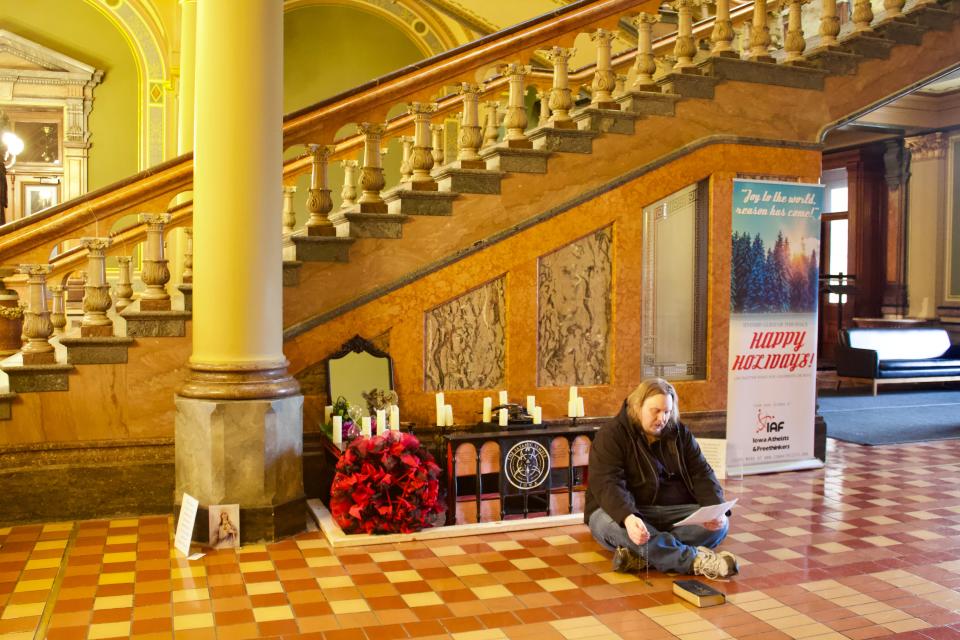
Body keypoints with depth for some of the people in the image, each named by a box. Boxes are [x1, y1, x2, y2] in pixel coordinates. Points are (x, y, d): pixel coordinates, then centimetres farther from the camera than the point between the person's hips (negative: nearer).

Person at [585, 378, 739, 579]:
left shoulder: (680, 433, 7)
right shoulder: (611, 435, -9)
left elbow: (701, 474, 3)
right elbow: (607, 484, -22)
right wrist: (627, 517, -42)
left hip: (674, 512, 4)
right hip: (624, 512, -4)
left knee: (720, 524, -21)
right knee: (610, 524, -37)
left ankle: (642, 554, -35)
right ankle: (696, 560, -43)